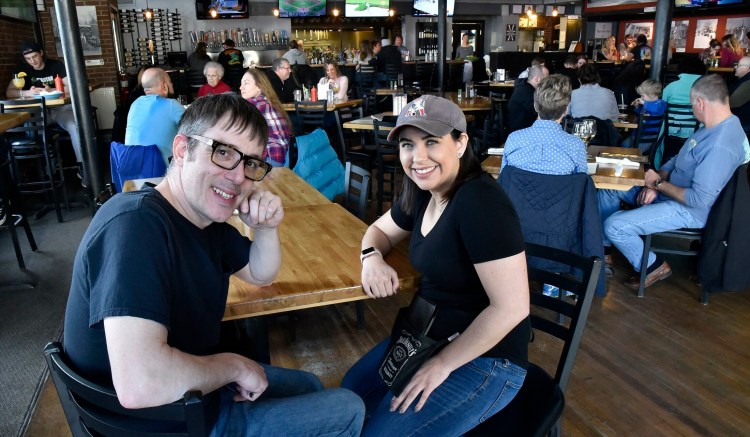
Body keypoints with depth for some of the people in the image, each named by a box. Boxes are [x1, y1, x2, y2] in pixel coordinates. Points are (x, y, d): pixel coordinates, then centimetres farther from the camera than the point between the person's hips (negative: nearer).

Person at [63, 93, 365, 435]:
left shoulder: (207, 216, -3)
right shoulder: (135, 224, -31)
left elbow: (261, 275, 13)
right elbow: (140, 385, -42)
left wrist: (266, 228, -10)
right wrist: (235, 366, -22)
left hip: (193, 388, 8)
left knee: (308, 386, 27)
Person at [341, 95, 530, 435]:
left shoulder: (480, 203, -27)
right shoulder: (422, 192, -1)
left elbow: (511, 307, -29)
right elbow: (379, 230, 17)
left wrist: (441, 365, -20)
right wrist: (372, 258, -8)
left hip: (484, 358, -8)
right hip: (428, 336, 8)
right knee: (350, 395, 13)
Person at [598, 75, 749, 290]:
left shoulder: (721, 145, -31)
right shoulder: (714, 126, 2)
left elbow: (699, 200, -31)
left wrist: (658, 183, -17)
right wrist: (654, 184, -4)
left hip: (688, 210, -10)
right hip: (668, 191, 10)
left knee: (615, 225, -21)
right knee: (608, 186, 9)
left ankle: (653, 267, 6)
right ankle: (603, 249, 17)